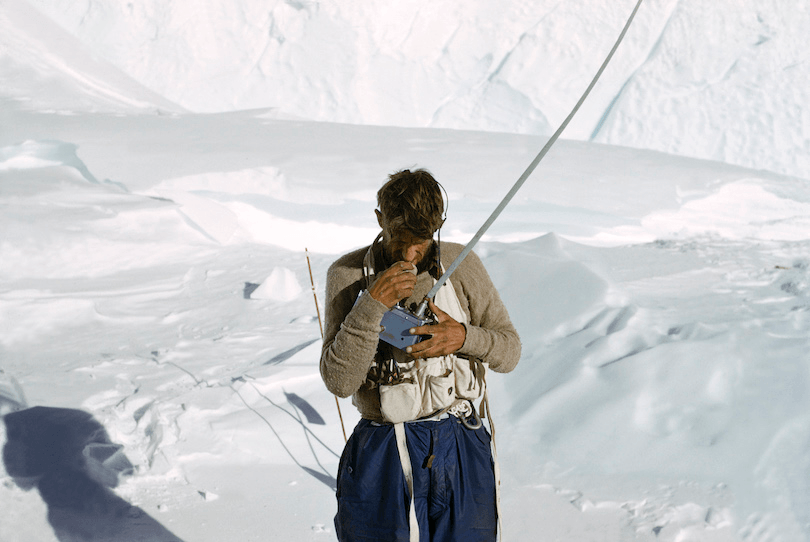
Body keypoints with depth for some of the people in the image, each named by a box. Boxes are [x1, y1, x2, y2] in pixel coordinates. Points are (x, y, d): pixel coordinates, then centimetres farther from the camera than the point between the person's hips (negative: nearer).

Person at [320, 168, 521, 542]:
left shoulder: (461, 265, -1)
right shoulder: (348, 275, -6)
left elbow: (510, 350, 5)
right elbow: (338, 381, -13)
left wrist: (463, 337, -16)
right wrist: (373, 304, -23)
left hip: (460, 454, 2)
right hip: (382, 457, -1)